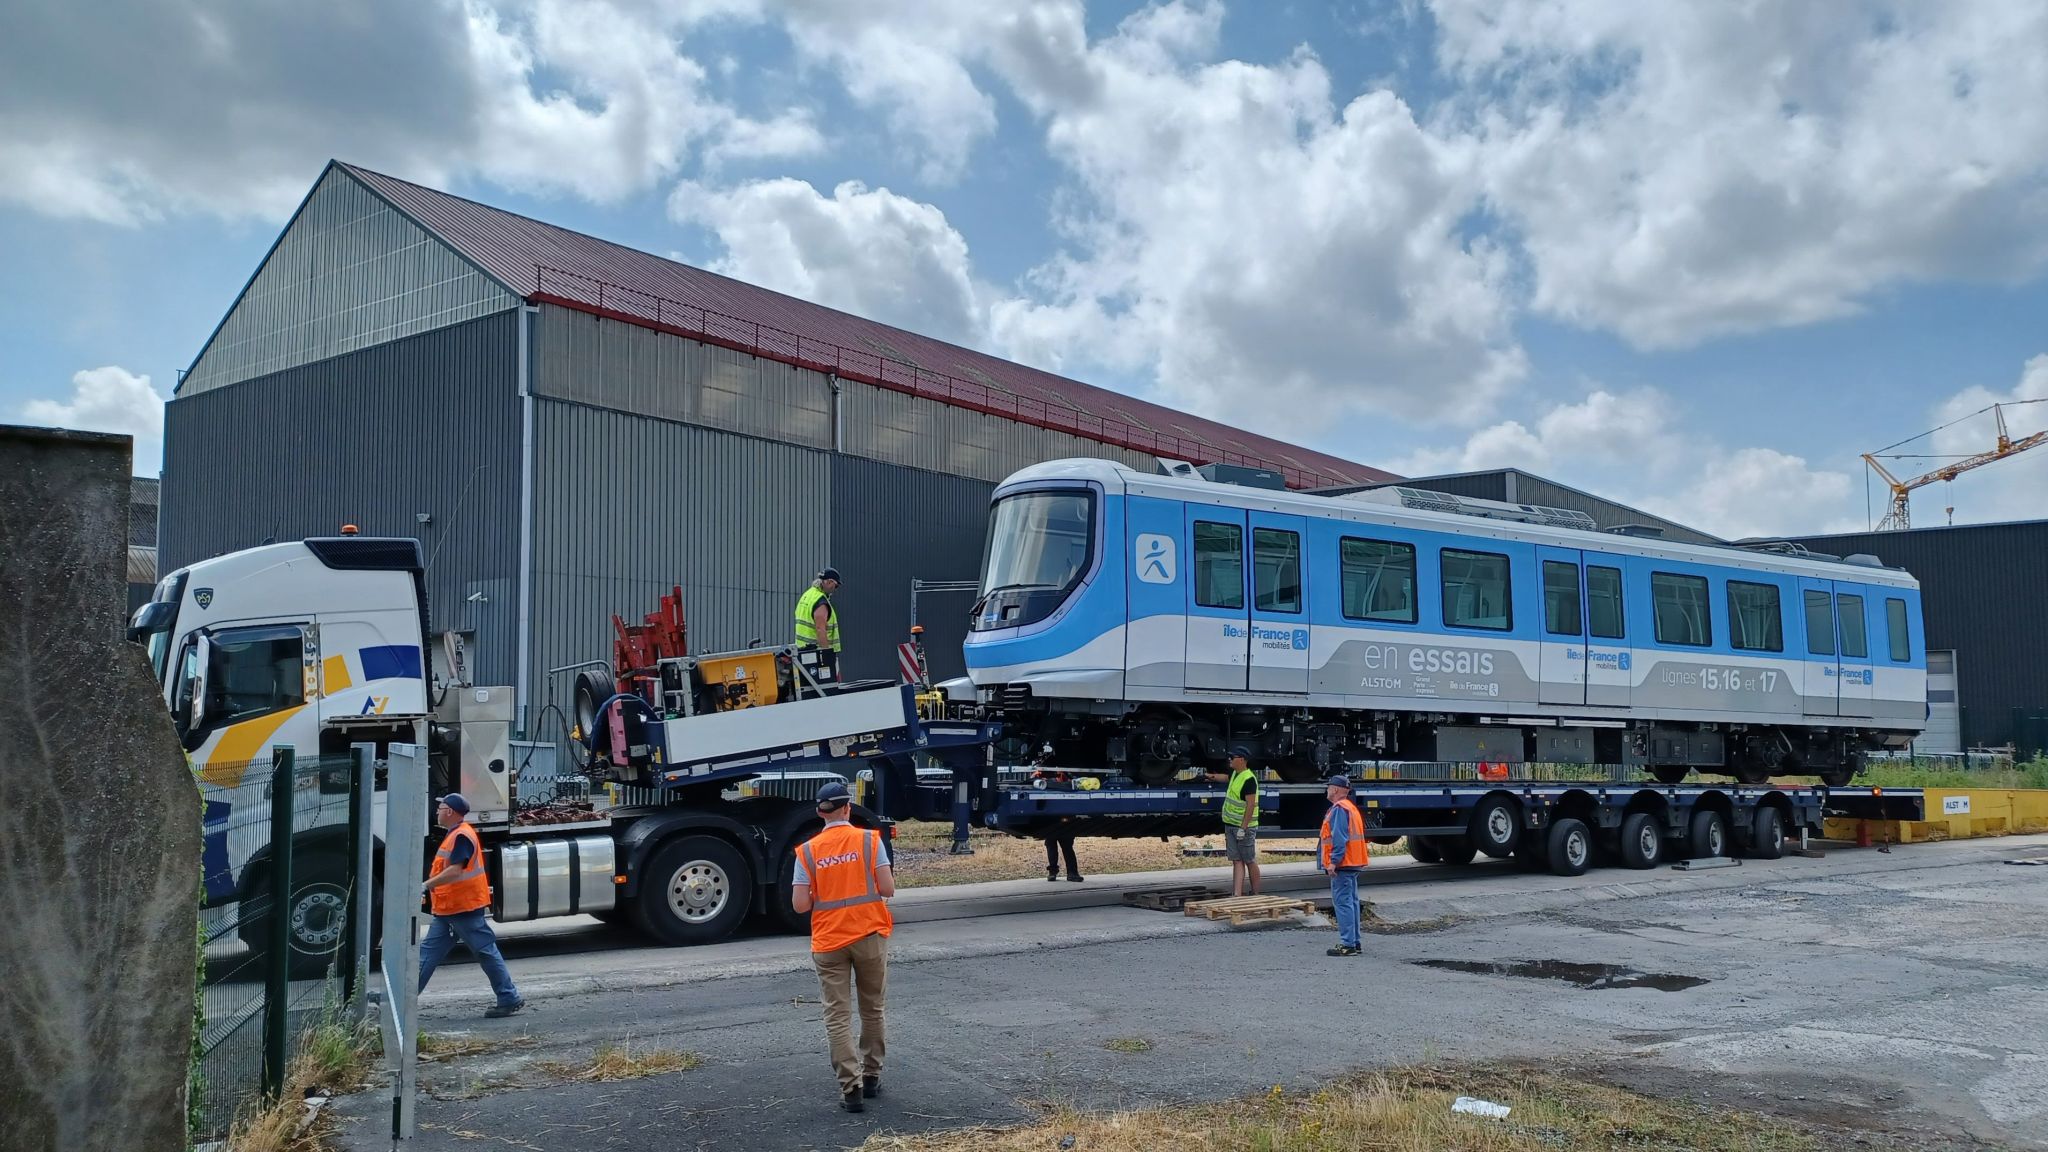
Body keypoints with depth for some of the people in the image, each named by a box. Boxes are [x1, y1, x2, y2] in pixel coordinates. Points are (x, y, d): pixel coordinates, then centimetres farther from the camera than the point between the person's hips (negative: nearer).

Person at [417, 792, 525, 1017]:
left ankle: (510, 998, 2)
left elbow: (455, 871, -27)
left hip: (466, 908, -10)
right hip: (448, 909, 10)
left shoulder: (462, 836, -17)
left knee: (486, 952, -4)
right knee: (429, 951, 9)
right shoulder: (455, 834, 15)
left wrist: (425, 886, -28)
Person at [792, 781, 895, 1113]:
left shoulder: (808, 851, -3)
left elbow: (800, 905, -7)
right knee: (872, 1010, 17)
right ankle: (871, 1078, 26)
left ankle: (851, 1088, -3)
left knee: (838, 1017, 4)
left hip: (828, 942, 0)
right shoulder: (869, 840, -6)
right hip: (870, 935, 0)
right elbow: (888, 889, -9)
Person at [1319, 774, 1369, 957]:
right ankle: (1354, 942, 19)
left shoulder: (1339, 809, -14)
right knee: (1351, 902, 14)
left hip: (1342, 864, -11)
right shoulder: (1350, 808, 18)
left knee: (1342, 903, -9)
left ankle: (1347, 944, -10)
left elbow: (1339, 838, -22)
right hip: (1353, 864, 11)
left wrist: (1333, 861, -22)